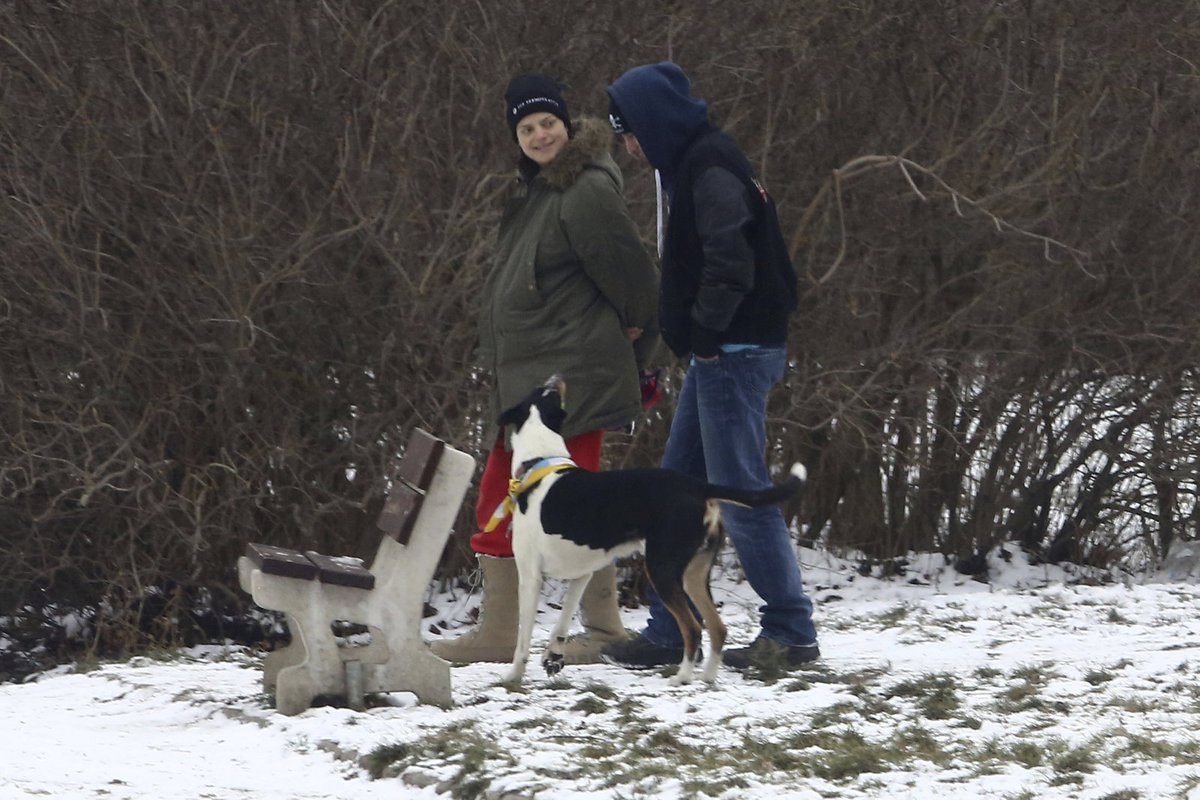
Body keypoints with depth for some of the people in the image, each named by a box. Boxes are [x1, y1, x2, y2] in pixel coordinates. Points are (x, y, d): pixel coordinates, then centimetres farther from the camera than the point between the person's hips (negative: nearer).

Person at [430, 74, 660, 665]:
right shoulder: (534, 191, 17)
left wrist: (636, 354, 1)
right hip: (523, 377, 10)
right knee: (498, 498, 10)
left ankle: (604, 631, -1)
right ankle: (497, 632, 15)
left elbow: (631, 277, -11)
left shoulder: (588, 192, -14)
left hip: (571, 373, -10)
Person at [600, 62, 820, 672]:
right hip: (723, 353, 11)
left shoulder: (709, 165, -14)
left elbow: (729, 254, -26)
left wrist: (705, 329, -18)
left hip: (734, 352, -11)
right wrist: (698, 336, 12)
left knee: (741, 492, -8)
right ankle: (668, 633, 15)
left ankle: (792, 632, -4)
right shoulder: (691, 161, 18)